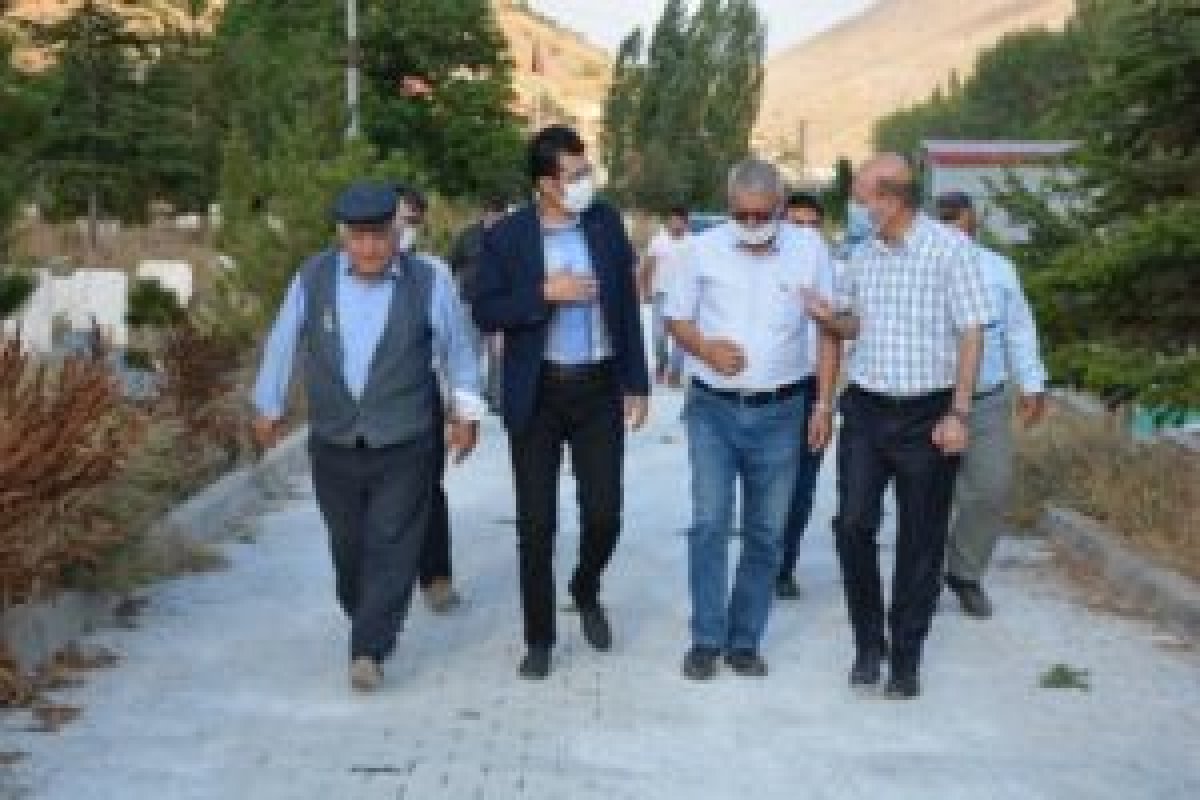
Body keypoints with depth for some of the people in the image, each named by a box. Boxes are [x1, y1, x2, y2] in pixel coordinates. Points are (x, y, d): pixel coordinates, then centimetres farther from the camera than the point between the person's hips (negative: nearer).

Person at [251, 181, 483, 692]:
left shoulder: (427, 284, -7)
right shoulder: (312, 279, -4)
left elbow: (458, 347, 7)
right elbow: (283, 343, 9)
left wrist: (467, 410, 9)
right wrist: (268, 407, 18)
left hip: (404, 445, -2)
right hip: (334, 445, 2)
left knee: (391, 549, -6)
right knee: (349, 547, 13)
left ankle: (369, 652, -2)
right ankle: (366, 622, 36)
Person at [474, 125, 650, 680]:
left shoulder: (606, 223, 1)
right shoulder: (507, 237, -6)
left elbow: (627, 305, 5)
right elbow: (485, 314, -6)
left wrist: (637, 384, 3)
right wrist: (544, 293, -20)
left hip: (599, 388, 2)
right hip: (537, 393, -2)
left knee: (603, 513, 2)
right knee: (536, 523, 3)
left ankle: (586, 592, 34)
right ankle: (539, 638, 17)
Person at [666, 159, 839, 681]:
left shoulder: (809, 248, -1)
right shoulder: (705, 249, -2)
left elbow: (829, 329, 4)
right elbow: (676, 318, 7)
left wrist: (824, 403, -1)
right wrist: (706, 348, -14)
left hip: (780, 411, 1)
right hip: (713, 408, 0)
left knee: (765, 532, 6)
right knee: (709, 523, -5)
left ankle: (745, 640, 17)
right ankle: (706, 639, 6)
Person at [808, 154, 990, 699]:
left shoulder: (950, 250, -10)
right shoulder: (863, 255, 6)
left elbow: (971, 334, -8)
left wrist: (958, 414, -12)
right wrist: (829, 316, -4)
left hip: (927, 414, -4)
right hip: (866, 409, 4)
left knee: (920, 542, 5)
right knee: (853, 525, -2)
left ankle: (906, 658, 17)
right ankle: (868, 643, 16)